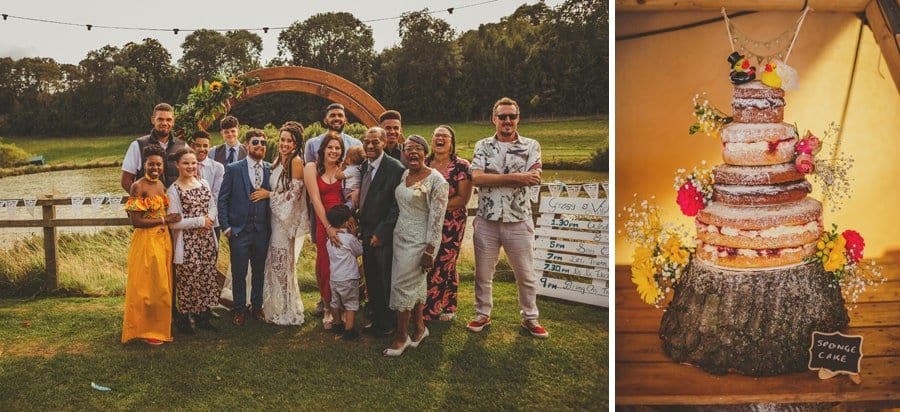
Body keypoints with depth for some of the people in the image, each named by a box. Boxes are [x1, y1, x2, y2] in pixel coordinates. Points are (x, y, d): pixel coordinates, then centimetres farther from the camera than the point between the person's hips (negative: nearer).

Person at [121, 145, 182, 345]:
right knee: (146, 286, 3)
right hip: (145, 241, -7)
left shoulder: (161, 185, 9)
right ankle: (145, 329, 16)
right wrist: (164, 219, -14)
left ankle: (158, 326, 25)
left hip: (163, 240, 7)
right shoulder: (138, 187, -14)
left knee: (162, 286, 13)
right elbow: (136, 221, -17)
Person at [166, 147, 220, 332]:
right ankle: (185, 319, 14)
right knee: (188, 279, 0)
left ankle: (203, 317, 22)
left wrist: (210, 218, -9)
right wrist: (200, 221, -13)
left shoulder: (204, 184, 8)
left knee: (207, 277, 10)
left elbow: (213, 207, 12)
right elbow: (174, 222, -13)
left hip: (207, 239, 6)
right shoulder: (174, 190, -9)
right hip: (187, 243, -6)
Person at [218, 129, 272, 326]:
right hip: (239, 229, -2)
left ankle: (257, 306, 29)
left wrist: (268, 193, -9)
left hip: (262, 230, 2)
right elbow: (222, 199, -1)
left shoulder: (271, 169, 4)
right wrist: (225, 226, -6)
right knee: (238, 273, 6)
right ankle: (239, 309, 22)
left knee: (259, 271, 12)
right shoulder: (233, 169, -2)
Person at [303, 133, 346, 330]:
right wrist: (328, 227, -14)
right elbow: (316, 199, -7)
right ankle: (327, 309, 24)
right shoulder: (312, 168, -1)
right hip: (323, 223, -1)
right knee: (326, 266, 8)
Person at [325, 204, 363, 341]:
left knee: (336, 303, 21)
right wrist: (354, 235, 0)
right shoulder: (350, 238, -16)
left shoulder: (330, 240, 5)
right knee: (351, 305, 3)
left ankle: (337, 324, 37)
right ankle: (349, 330, 3)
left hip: (334, 278, 7)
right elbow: (359, 251, -2)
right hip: (348, 278, -7)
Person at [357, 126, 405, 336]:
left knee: (386, 282, 4)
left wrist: (381, 233, -16)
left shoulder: (395, 168, -14)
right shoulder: (363, 167, 10)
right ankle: (377, 320, 29)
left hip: (385, 236, -7)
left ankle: (388, 324, 20)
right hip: (367, 234, 7)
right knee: (371, 281, 15)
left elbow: (397, 206, -16)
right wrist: (361, 228, 6)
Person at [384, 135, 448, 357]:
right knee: (414, 284, 14)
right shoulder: (404, 175, 7)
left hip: (419, 242, -7)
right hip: (401, 238, 7)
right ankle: (420, 327, 29)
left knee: (402, 285, -4)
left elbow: (437, 217, -17)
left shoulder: (436, 180, -15)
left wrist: (429, 250, -18)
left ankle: (401, 336, 9)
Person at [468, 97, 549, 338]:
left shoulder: (531, 146, 1)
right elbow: (476, 178, -13)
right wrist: (516, 177, -18)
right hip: (487, 220, 1)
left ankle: (530, 318, 27)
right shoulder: (483, 146, 4)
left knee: (526, 275, 10)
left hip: (519, 221, -1)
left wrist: (493, 177, -13)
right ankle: (483, 314, 30)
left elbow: (533, 179, -15)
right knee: (483, 274, 12)